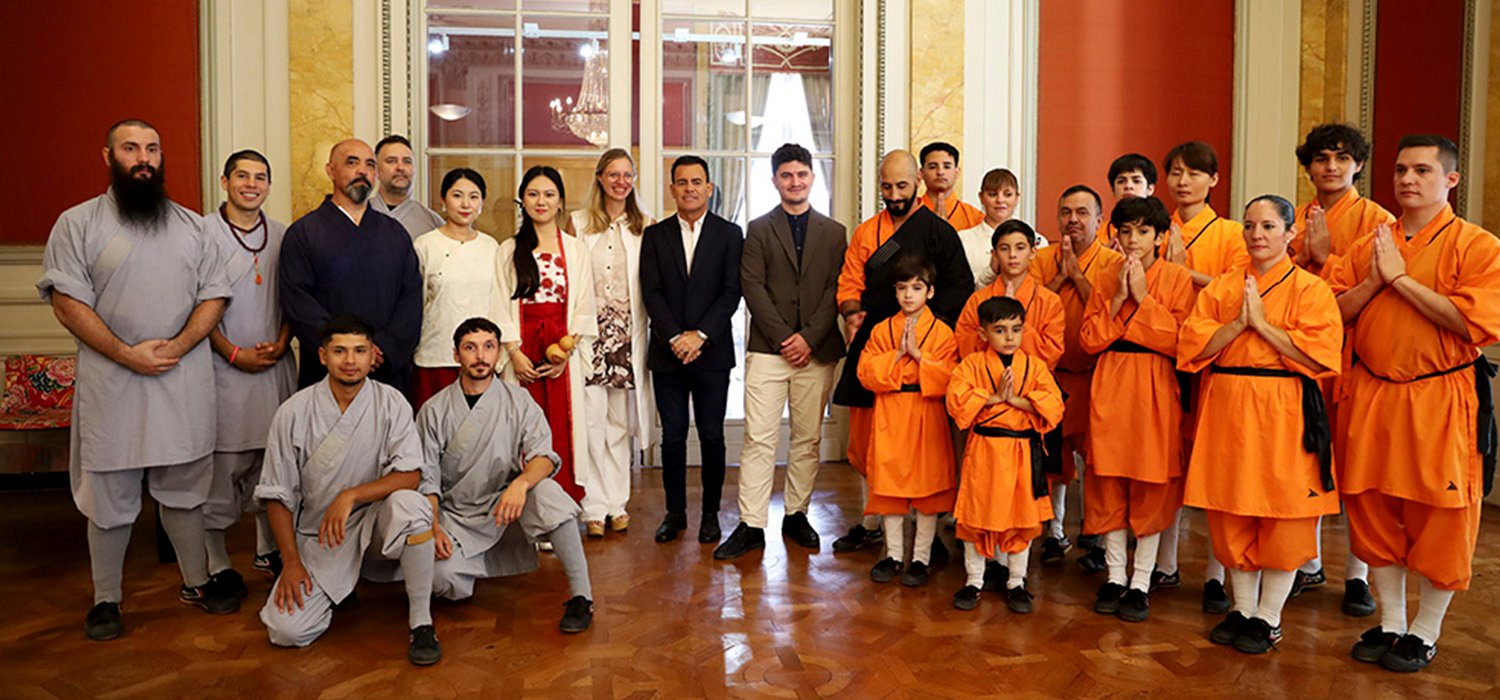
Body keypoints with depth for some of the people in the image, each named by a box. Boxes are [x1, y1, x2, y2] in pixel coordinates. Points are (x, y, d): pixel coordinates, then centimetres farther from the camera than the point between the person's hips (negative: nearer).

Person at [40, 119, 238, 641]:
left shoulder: (191, 225, 11)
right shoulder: (78, 223, 1)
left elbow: (214, 295, 6)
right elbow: (67, 302, -6)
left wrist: (177, 346, -10)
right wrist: (127, 354, -15)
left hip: (185, 379, 3)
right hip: (111, 382, -2)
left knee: (184, 488, 12)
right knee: (109, 494, 6)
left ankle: (196, 582, 25)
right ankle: (106, 599, 18)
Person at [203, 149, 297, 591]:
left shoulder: (282, 236, 10)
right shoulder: (203, 232, -3)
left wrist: (281, 343, -3)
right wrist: (234, 354, -11)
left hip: (275, 365, 4)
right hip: (224, 367, -4)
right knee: (222, 464, -1)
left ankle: (268, 550, 25)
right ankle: (216, 562, 12)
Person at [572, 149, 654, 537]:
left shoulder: (644, 226, 9)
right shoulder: (580, 223, 5)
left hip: (628, 334, 2)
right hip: (589, 332, -2)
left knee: (620, 421, 7)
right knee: (591, 420, -5)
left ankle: (618, 501, 16)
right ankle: (595, 506, 4)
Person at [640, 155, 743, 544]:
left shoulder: (729, 234, 4)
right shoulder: (655, 235, 9)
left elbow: (731, 292, -4)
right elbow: (651, 292, 1)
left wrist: (700, 335, -14)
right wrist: (675, 337, -11)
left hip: (711, 352, -1)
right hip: (667, 352, 1)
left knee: (711, 436, 4)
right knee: (673, 436, 6)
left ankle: (711, 513, 16)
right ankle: (675, 511, 18)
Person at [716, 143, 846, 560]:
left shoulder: (834, 233, 12)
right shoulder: (758, 230, 8)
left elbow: (836, 291, 4)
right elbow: (752, 287, -2)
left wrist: (809, 337, -8)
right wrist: (783, 338, -10)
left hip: (817, 351, 2)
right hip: (767, 349, -2)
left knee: (808, 438, 7)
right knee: (759, 438, -5)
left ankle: (796, 515, 19)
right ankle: (751, 525, -2)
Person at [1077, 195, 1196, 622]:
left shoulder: (1177, 278, -2)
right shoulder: (1107, 278, 8)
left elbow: (1179, 341, -11)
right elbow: (1089, 340, 2)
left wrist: (1142, 297, -13)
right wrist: (1119, 298, -9)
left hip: (1155, 389, -3)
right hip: (1109, 387, 3)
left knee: (1152, 487, 2)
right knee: (1109, 485, 7)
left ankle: (1141, 583, 15)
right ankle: (1115, 576, 21)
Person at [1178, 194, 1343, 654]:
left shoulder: (1310, 289, -2)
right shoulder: (1220, 288, 9)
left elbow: (1319, 356, -13)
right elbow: (1192, 349, 1)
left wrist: (1263, 324, -14)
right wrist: (1238, 323, -11)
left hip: (1283, 413, -3)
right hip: (1225, 409, 4)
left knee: (1284, 518, 2)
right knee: (1232, 516, 8)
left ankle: (1268, 618, 16)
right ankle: (1242, 609, 23)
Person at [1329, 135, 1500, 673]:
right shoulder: (1370, 244, 10)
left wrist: (1401, 277, -16)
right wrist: (1373, 280, -10)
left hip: (1441, 400, -4)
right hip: (1371, 395, 5)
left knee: (1440, 519, 4)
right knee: (1373, 509, 10)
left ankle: (1425, 634, 21)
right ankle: (1390, 623, 27)